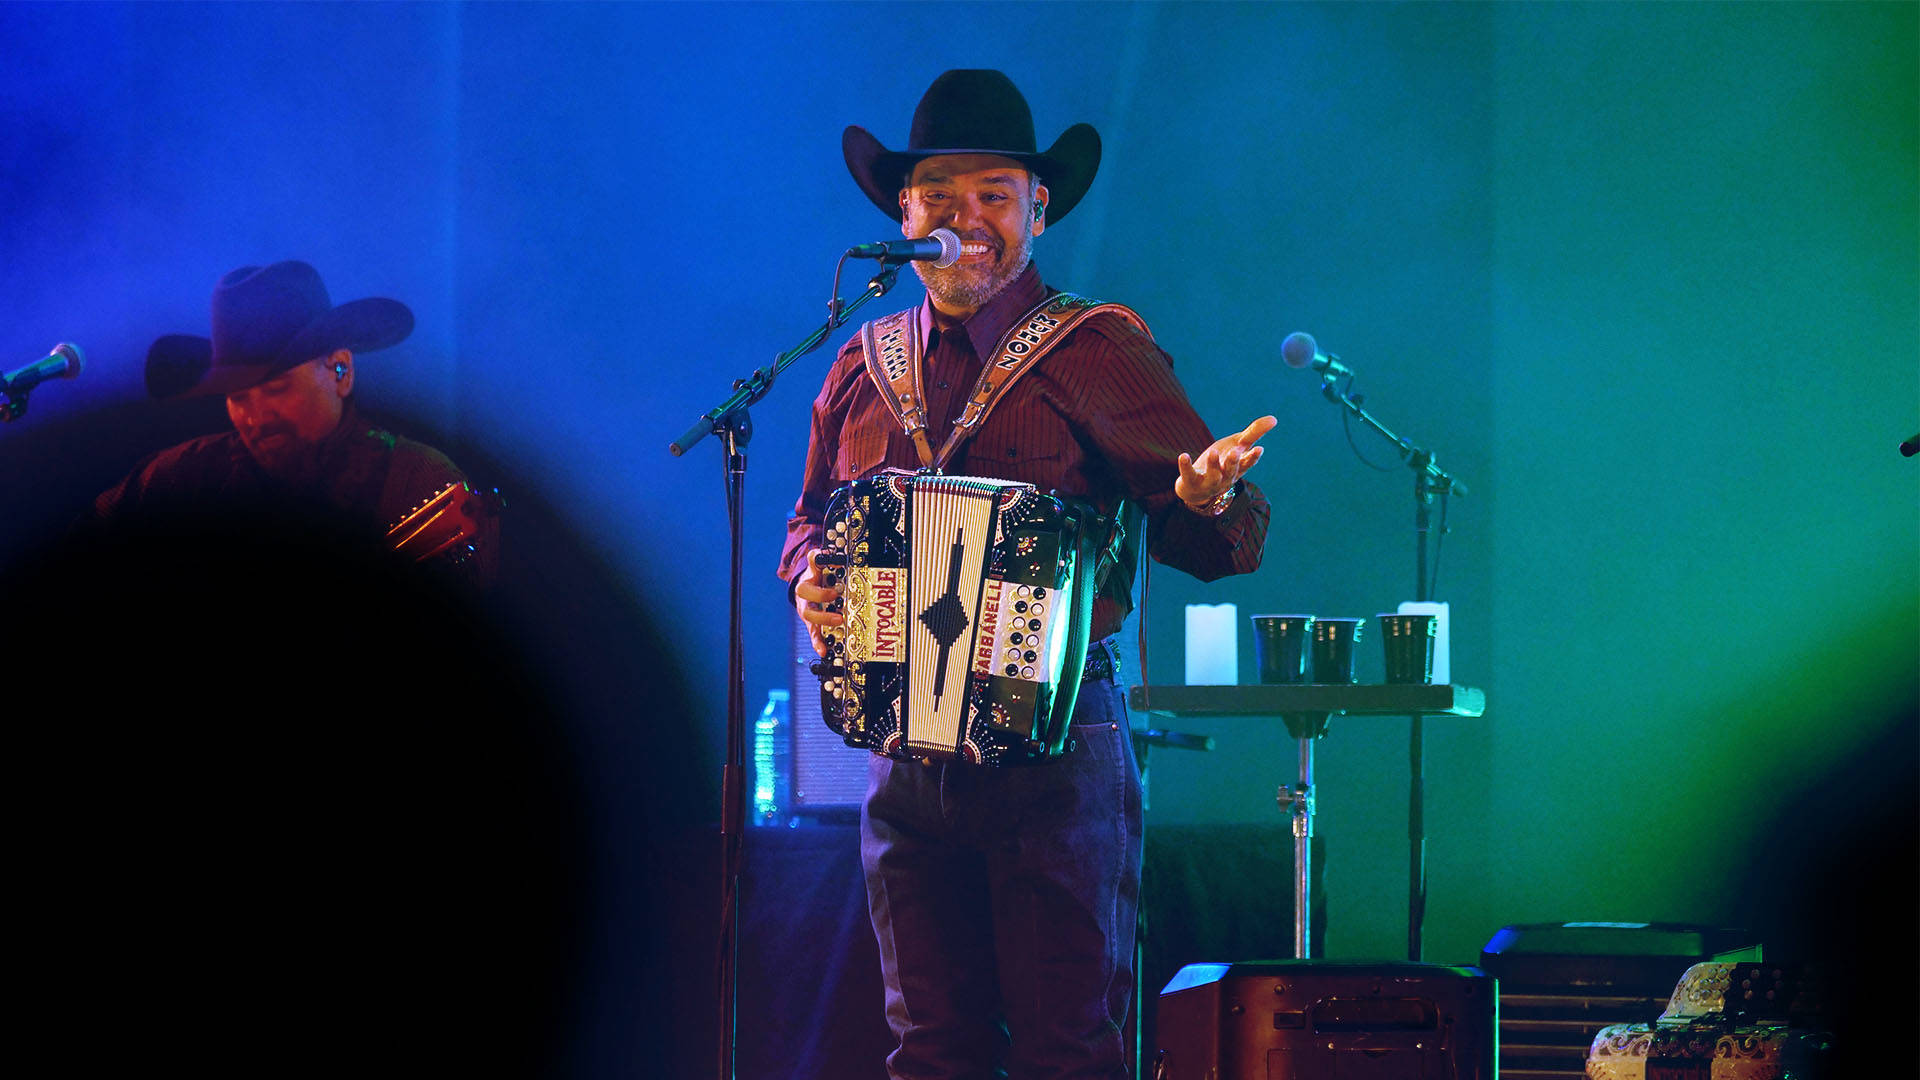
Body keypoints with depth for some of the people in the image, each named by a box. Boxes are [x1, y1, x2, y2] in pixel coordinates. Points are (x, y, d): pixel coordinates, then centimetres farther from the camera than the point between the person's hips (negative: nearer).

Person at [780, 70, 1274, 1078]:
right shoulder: (863, 371, 11)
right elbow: (813, 517, 26)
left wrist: (1205, 499, -31)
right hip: (906, 758, 5)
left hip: (1056, 751, -5)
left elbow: (1230, 539, -8)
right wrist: (810, 578, 3)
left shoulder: (1100, 353, -3)